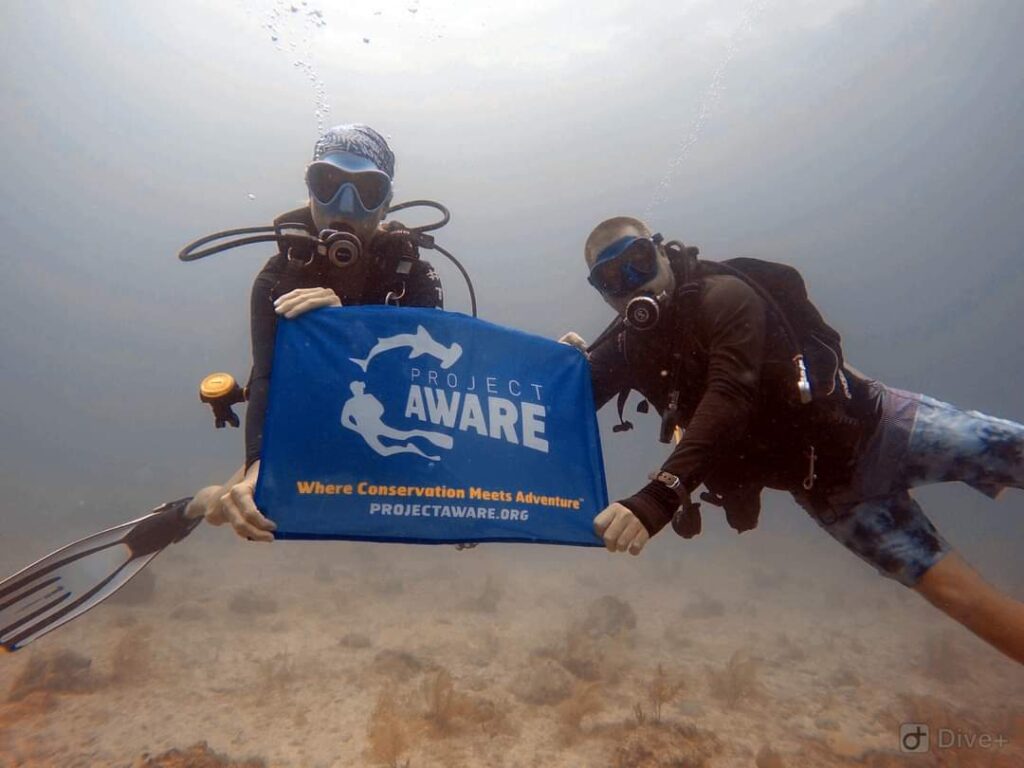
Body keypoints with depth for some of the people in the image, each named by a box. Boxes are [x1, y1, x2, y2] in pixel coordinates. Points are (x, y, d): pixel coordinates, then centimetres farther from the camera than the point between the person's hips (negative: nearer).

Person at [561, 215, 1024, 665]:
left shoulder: (724, 295, -21)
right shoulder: (628, 348, -3)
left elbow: (730, 400, -36)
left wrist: (662, 495, -47)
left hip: (876, 425, -4)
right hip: (826, 489, 4)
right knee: (959, 593, 4)